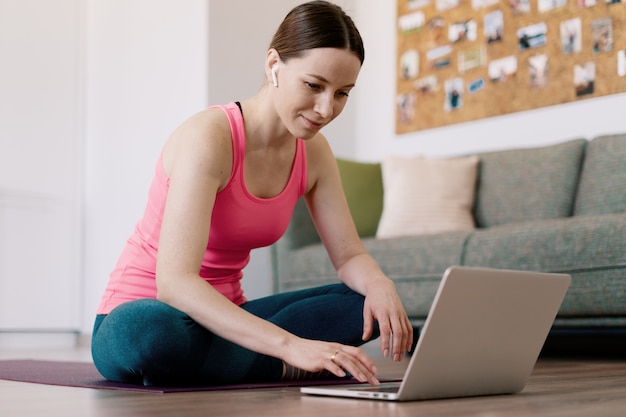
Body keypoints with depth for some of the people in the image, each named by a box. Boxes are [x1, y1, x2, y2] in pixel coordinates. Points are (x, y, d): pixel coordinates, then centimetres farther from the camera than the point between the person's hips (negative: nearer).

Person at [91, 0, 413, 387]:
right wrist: (289, 346, -42)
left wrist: (379, 284, -23)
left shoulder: (314, 152, 0)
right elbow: (174, 282, -33)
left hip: (223, 318, 7)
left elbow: (350, 257, 3)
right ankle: (291, 368, -17)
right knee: (154, 333, -42)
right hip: (143, 315, -6)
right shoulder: (208, 137, -23)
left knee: (369, 302, -10)